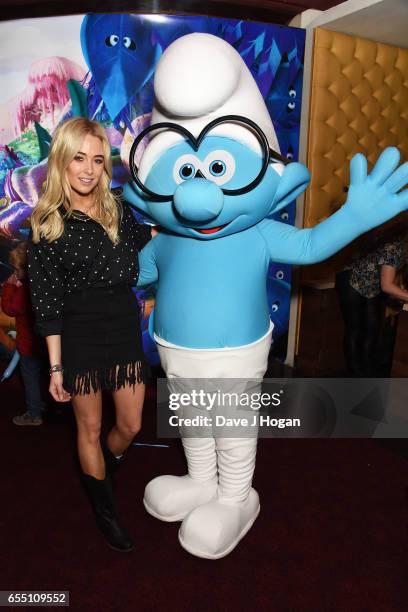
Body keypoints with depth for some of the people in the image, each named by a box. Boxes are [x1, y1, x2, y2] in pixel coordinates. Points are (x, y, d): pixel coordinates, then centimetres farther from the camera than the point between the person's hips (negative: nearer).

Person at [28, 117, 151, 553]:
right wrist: (55, 366, -8)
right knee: (90, 428, 15)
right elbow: (47, 303, -8)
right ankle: (104, 508, 42)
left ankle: (103, 471, 51)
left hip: (126, 331, 4)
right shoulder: (47, 223, -9)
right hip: (80, 338, -3)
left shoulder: (118, 209, 2)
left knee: (130, 426, 15)